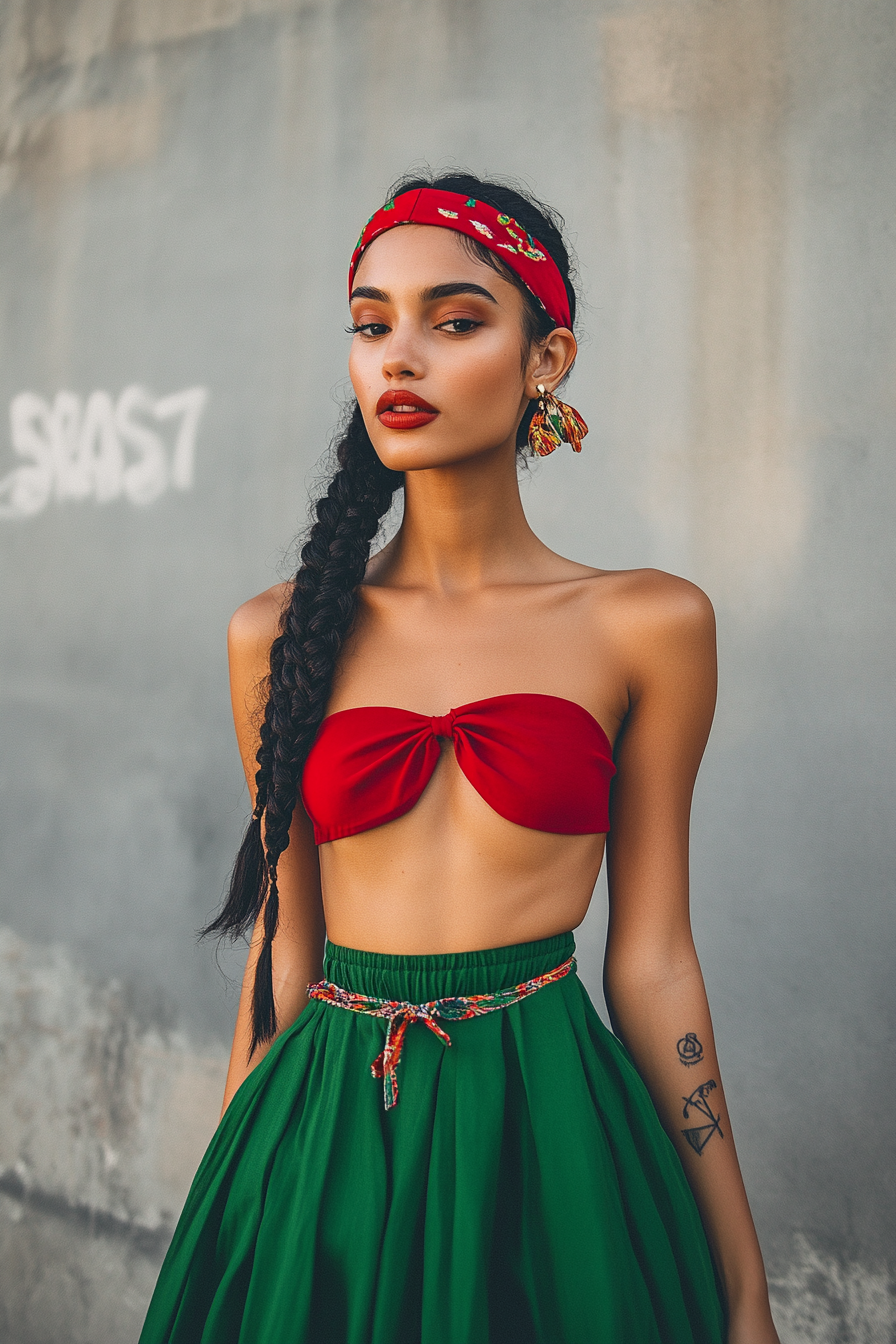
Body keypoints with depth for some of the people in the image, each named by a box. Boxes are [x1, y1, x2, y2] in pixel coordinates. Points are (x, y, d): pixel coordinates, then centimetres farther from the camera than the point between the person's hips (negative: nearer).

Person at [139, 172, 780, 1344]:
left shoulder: (648, 627, -3)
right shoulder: (281, 634, 1)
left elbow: (650, 961, 0)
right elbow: (284, 948, 6)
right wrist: (223, 1218, 9)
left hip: (551, 1125, -1)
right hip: (329, 1130, 2)